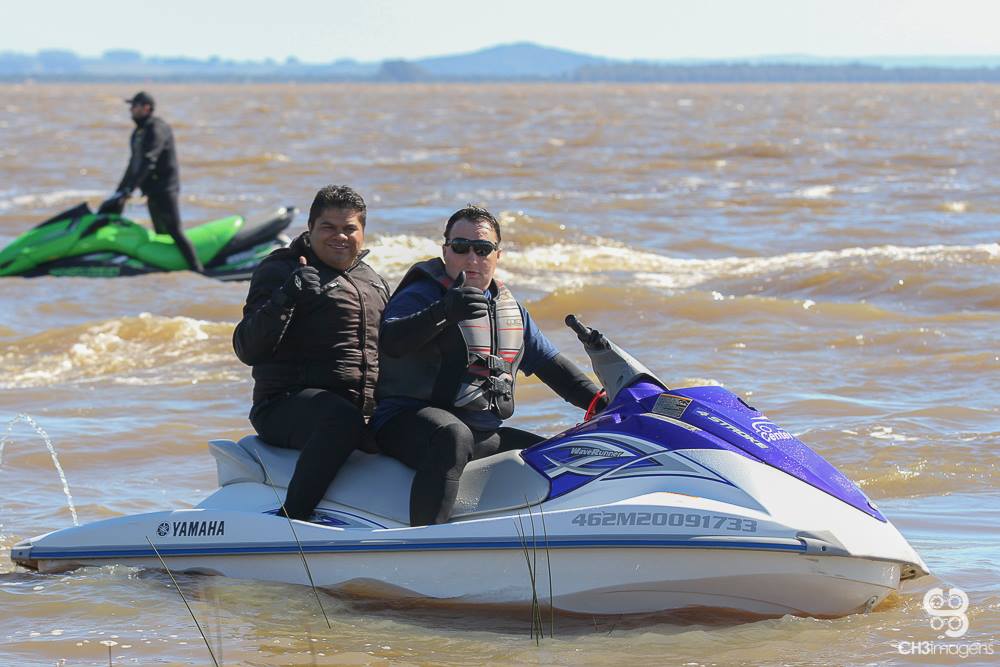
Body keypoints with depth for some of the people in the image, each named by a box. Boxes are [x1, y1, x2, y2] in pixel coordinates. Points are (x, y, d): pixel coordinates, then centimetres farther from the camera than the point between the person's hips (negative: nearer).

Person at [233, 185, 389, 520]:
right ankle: (290, 520, -37)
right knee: (344, 422, -38)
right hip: (288, 406, -7)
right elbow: (247, 350, -10)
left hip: (365, 411, 7)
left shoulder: (374, 282, 22)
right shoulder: (280, 271, 1)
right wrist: (286, 297, -23)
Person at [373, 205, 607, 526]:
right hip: (410, 423, -8)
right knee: (453, 438, -40)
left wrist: (602, 403, 13)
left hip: (486, 435, 8)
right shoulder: (419, 295, -5)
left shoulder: (510, 309, 19)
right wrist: (444, 311, -43)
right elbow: (390, 341, -26)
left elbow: (552, 365, 25)